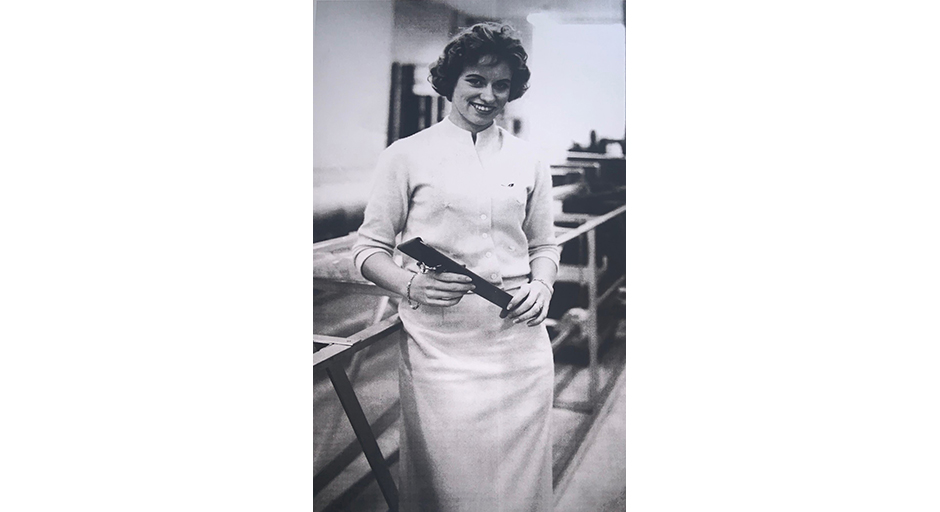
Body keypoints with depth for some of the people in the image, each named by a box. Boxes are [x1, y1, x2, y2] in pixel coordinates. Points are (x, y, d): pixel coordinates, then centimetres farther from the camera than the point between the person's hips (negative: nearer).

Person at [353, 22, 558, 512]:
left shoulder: (528, 161, 11)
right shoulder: (406, 156, 1)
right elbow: (369, 249, 2)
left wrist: (541, 286, -2)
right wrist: (411, 285, -17)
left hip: (521, 345, 3)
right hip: (440, 348, -3)